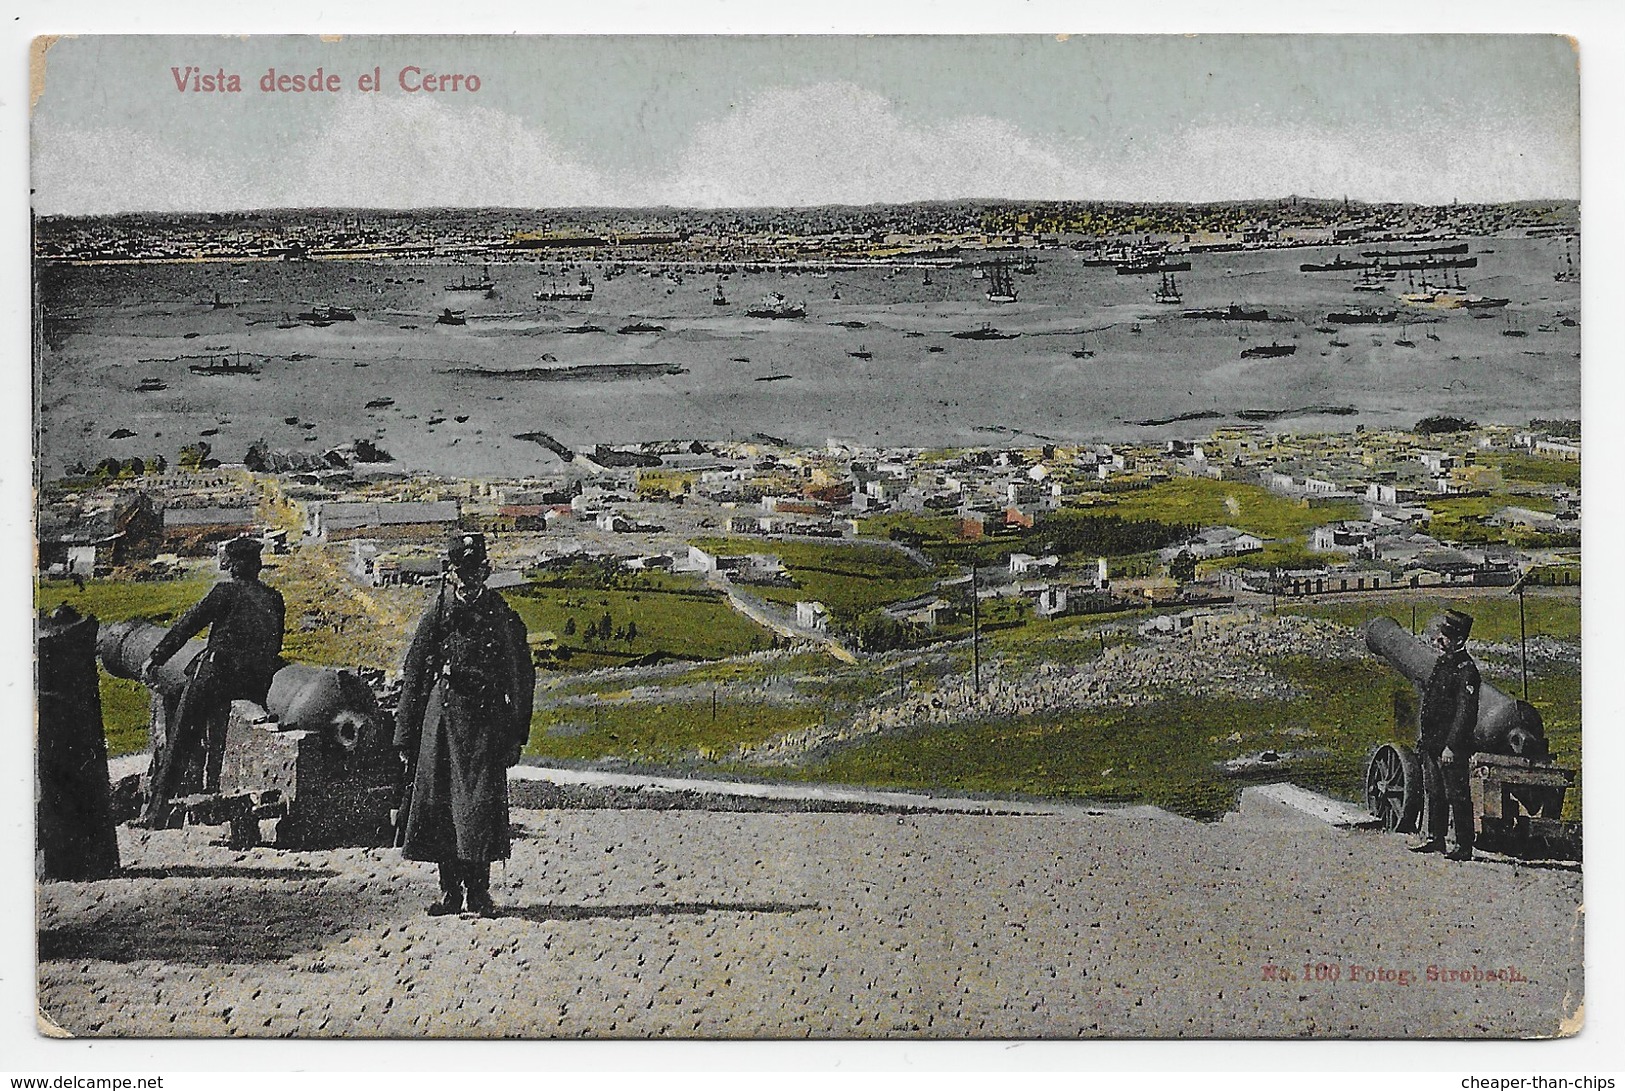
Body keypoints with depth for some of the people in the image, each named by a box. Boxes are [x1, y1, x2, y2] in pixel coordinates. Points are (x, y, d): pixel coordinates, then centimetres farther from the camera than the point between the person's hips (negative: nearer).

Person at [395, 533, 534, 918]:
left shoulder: (502, 617, 5)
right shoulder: (436, 614, 7)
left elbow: (522, 679, 7)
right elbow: (412, 675, 9)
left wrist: (517, 735, 2)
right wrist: (405, 734, 5)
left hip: (486, 716, -2)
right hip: (441, 714, 2)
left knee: (481, 799, -6)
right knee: (437, 799, 1)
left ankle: (478, 890, 5)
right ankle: (450, 890, 13)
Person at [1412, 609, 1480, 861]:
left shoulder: (1466, 670, -14)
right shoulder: (1441, 663, 14)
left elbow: (1466, 712, -18)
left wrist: (1451, 745, -21)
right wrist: (1423, 736, 19)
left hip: (1452, 746, -9)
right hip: (1431, 743, 9)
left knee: (1457, 795, -2)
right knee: (1434, 792, 16)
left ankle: (1464, 846, 5)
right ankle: (1435, 838, 26)